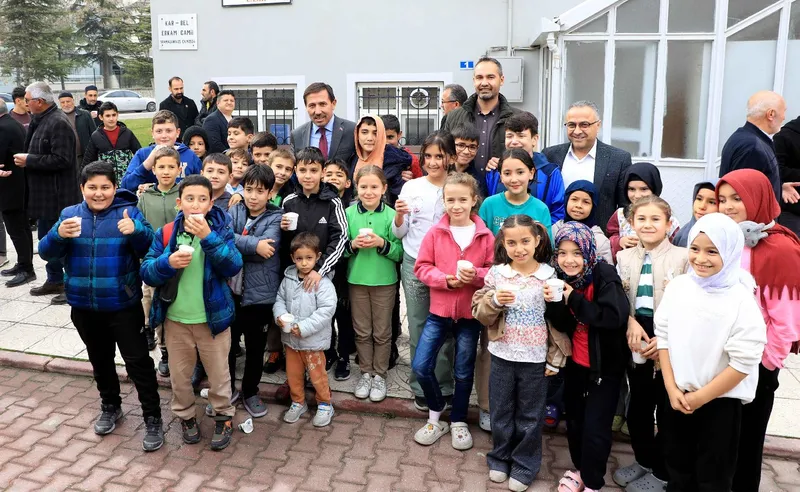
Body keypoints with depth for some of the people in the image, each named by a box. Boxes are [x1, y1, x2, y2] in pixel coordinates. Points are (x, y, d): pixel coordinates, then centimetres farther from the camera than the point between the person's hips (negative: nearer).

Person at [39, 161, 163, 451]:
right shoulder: (69, 214, 2)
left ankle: (153, 419, 9)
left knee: (137, 361, -2)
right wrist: (59, 235, -25)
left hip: (123, 305, -4)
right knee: (100, 360, 21)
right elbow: (46, 252, -3)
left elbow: (149, 249, -17)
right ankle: (110, 406, 40)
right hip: (84, 306, 4)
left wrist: (136, 231, -38)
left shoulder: (129, 212, -8)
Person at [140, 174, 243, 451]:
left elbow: (233, 267, -21)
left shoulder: (221, 229, -8)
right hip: (175, 319, 2)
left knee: (219, 374, 12)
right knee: (179, 375, 17)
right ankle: (186, 416, 39)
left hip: (213, 317, -2)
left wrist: (208, 236, -30)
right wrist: (167, 262, -25)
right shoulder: (165, 234, -4)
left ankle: (223, 417, 32)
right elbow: (146, 273, -5)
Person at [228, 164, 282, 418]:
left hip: (260, 294, -2)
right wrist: (253, 245, -24)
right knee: (227, 343, 13)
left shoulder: (275, 218, -6)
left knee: (255, 348, 13)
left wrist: (235, 243, -18)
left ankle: (250, 392, 33)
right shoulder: (234, 211, 2)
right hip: (231, 290, 2)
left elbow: (268, 248, -22)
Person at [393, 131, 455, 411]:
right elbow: (399, 233, 5)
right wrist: (399, 214, -14)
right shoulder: (411, 187, 3)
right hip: (414, 265, 1)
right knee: (418, 327, 9)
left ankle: (443, 386, 20)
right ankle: (421, 387, 22)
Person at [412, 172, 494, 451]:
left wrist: (476, 275, -21)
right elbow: (422, 267, -4)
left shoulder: (485, 236, -6)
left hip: (470, 313, 0)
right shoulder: (435, 233, -4)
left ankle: (458, 422, 34)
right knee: (420, 366, -4)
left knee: (464, 373, 12)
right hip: (439, 310, 1)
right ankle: (436, 415, 22)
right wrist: (446, 279, -18)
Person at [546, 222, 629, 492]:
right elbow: (561, 325, -5)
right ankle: (580, 468, 42)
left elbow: (616, 317, -34)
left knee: (595, 427, -2)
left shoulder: (605, 275, -21)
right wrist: (554, 303, -25)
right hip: (575, 362, 6)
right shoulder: (561, 277, -5)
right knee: (574, 419, 19)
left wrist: (574, 299, -31)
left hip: (606, 365, -5)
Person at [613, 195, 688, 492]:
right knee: (638, 408, 17)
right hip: (636, 345, 4)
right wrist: (630, 323, -12)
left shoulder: (682, 258, -9)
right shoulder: (624, 257, 6)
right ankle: (643, 461, 39)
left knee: (668, 411, 9)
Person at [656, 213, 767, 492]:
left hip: (720, 403, -4)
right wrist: (672, 389, -5)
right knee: (678, 469, 20)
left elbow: (743, 363, -17)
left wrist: (701, 397, -13)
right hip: (677, 398, 4)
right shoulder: (677, 287, -4)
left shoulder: (742, 300, -17)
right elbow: (663, 338, 1)